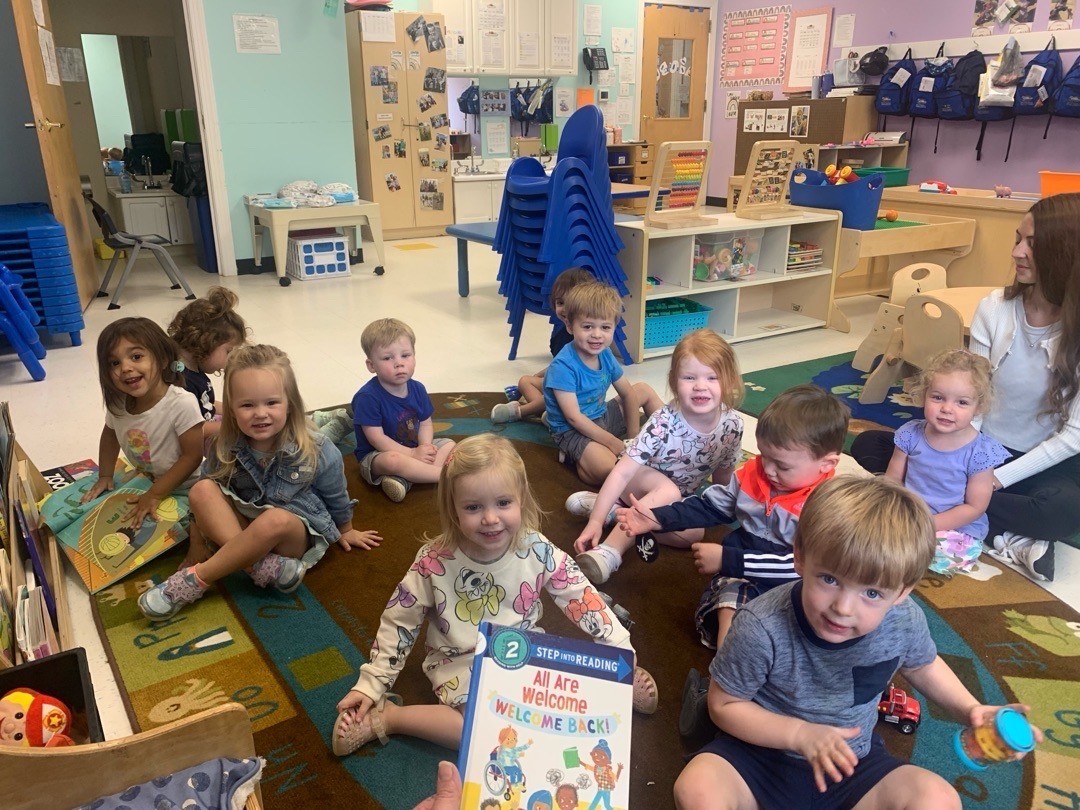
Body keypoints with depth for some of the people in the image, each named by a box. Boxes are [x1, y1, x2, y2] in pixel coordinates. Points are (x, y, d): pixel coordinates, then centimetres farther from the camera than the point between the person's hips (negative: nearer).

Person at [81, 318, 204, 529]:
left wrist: (154, 495, -23)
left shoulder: (182, 404, -28)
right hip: (143, 480, 6)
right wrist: (105, 476, 8)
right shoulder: (117, 404, -9)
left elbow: (193, 455, -24)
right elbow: (110, 434, 14)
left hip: (181, 488, -6)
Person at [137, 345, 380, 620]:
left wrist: (345, 531, 14)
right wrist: (198, 547, -1)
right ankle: (264, 567, -32)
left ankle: (195, 581, -27)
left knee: (275, 520, -39)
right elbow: (204, 504, 1)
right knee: (202, 490, -24)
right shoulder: (227, 448, -11)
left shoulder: (317, 452, -19)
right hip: (241, 527, 3)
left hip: (300, 534, -3)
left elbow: (336, 497, -1)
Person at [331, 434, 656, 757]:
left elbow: (584, 600, -6)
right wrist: (370, 686, -6)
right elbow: (397, 622, -7)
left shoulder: (537, 550, -15)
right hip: (461, 665, -2)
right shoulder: (435, 562, -20)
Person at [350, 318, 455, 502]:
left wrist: (425, 447, -19)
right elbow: (377, 439, -22)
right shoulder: (367, 397, -21)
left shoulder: (417, 389, -2)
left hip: (416, 448, 8)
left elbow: (426, 424, 3)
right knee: (393, 460, -38)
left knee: (450, 445, -2)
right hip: (376, 456, -7)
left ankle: (403, 479, -25)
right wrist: (413, 454, -25)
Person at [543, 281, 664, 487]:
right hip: (572, 431, -9)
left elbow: (628, 394, 9)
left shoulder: (605, 355, -1)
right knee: (607, 468, -36)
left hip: (602, 418, 9)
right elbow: (573, 417, -26)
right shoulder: (562, 366, -24)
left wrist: (633, 436, 1)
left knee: (644, 389, 19)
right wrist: (614, 443, -24)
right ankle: (578, 457, -8)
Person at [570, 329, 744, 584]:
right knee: (667, 490, -36)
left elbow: (723, 473, 0)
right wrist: (595, 520, -40)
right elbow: (623, 472, -35)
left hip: (679, 496, 4)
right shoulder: (664, 422, -32)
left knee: (693, 533, -23)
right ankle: (610, 550, -36)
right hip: (639, 478, -4)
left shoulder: (732, 424, -20)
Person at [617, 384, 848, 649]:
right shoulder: (753, 472, 0)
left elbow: (798, 565, -23)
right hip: (741, 574, 3)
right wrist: (657, 518, 2)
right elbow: (711, 505, 13)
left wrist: (726, 559, -23)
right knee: (730, 589, -32)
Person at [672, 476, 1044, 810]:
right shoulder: (762, 628, -30)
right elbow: (724, 704, -15)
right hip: (766, 748, -3)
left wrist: (970, 709, -6)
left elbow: (921, 664, 10)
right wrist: (800, 734, -25)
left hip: (849, 759, 4)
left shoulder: (905, 621, -17)